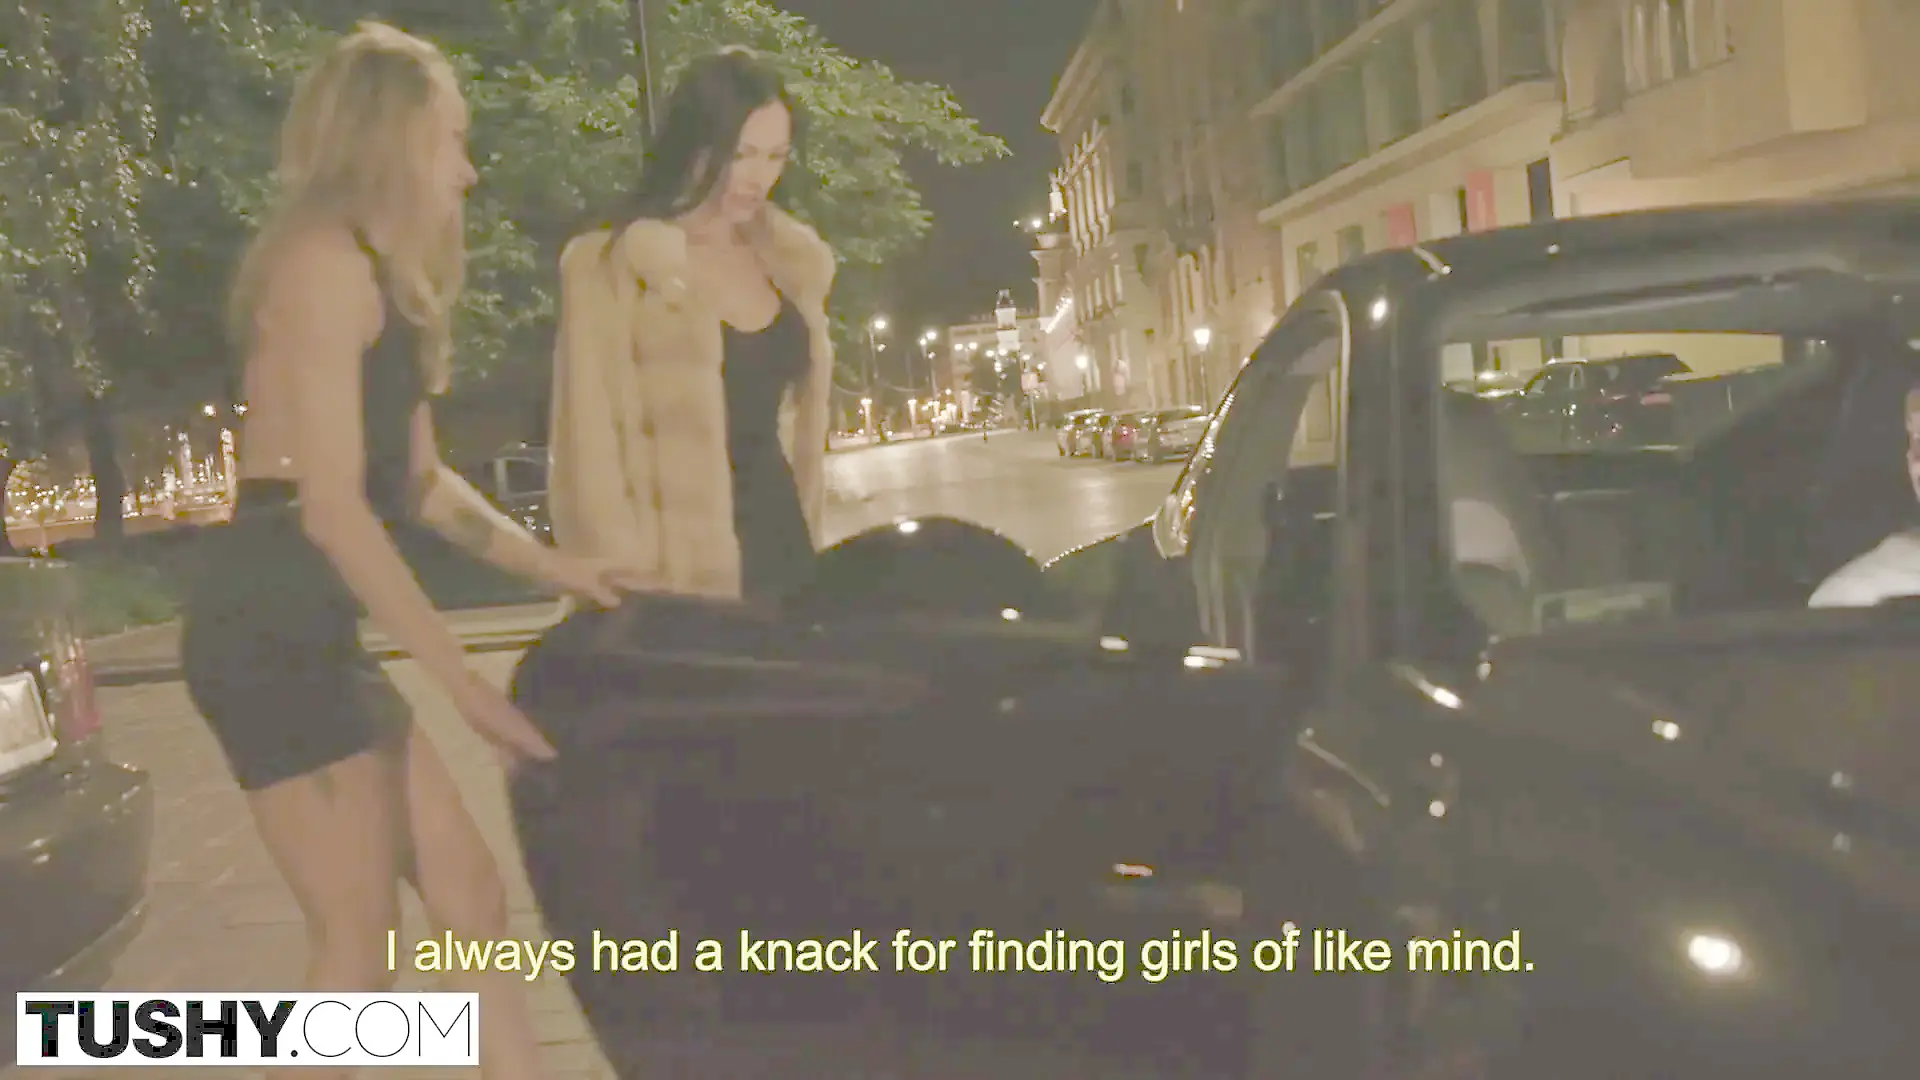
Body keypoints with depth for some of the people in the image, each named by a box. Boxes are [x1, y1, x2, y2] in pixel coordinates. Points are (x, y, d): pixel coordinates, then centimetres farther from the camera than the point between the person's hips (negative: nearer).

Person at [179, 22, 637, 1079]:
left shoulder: (382, 278, 17)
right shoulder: (326, 264, -13)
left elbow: (417, 480, 22)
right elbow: (333, 508, -19)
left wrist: (560, 570, 20)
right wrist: (466, 683, -18)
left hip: (311, 632, 10)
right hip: (268, 628, -10)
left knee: (471, 903, 10)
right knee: (358, 948, -4)